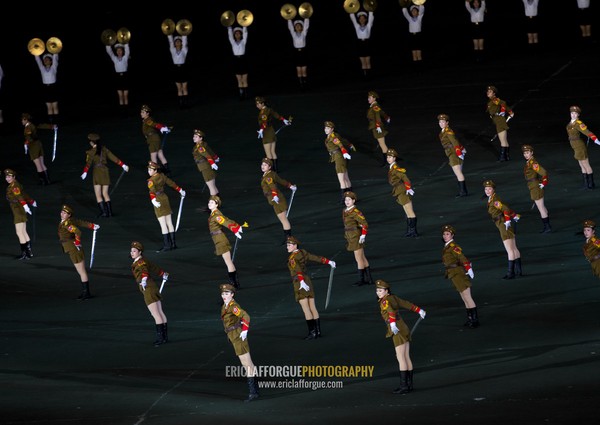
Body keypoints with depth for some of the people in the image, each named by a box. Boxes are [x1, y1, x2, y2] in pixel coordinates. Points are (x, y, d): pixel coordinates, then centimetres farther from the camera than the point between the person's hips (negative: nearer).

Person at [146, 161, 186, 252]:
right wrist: (180, 190, 31)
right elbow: (171, 183, 17)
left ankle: (166, 244, -6)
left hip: (158, 201, -7)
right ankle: (173, 243, 17)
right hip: (165, 198, 7)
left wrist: (153, 200, -51)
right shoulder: (162, 176, 5)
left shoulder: (152, 180, -17)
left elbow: (152, 191, -35)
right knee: (169, 223, 11)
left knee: (163, 225, -6)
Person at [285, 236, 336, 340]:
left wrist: (301, 282, -43)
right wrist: (329, 262, 30)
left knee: (306, 310, -6)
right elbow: (316, 258, 18)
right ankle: (318, 331, 13)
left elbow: (297, 270, -31)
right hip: (308, 281, 8)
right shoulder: (303, 253, 9)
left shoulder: (292, 258, -15)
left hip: (299, 284, -8)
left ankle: (312, 332, -7)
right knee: (313, 308, 10)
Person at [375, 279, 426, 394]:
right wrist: (419, 310, 39)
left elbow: (390, 310, -34)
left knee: (401, 358, -10)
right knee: (407, 358, 11)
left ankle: (404, 386, -13)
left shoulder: (385, 301, -12)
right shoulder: (393, 298, 13)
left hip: (398, 332, -9)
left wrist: (392, 323, -49)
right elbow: (406, 304, 25)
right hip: (404, 329, 9)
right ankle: (409, 384, 16)